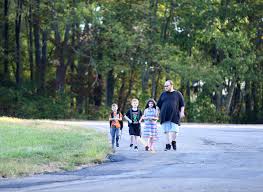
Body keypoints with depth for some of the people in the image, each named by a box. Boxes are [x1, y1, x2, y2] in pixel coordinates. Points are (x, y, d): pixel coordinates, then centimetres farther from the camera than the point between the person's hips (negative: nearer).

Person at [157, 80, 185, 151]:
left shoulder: (177, 94, 9)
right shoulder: (163, 94, 15)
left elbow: (182, 104, 8)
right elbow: (159, 105, 19)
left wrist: (182, 112, -3)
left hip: (174, 115, -2)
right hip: (164, 115, 2)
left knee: (173, 130, -7)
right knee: (166, 130, 2)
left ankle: (173, 141, 13)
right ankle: (168, 145, 5)